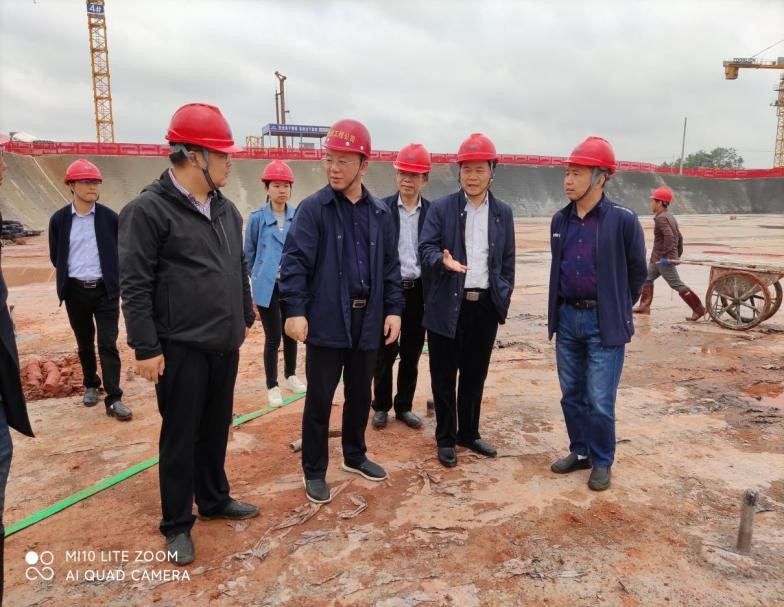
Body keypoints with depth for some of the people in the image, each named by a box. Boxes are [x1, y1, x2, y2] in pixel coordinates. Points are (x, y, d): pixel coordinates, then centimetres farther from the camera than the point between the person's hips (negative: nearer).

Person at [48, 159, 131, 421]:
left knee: (108, 345, -3)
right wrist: (69, 277, 12)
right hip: (75, 291, 2)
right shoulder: (59, 219, 0)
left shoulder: (110, 217, -3)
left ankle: (114, 399, -1)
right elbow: (56, 257, 10)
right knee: (85, 344, 15)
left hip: (106, 291, -1)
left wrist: (112, 278, 4)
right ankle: (91, 385, 34)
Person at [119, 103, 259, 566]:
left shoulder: (226, 209, 9)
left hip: (225, 344, 7)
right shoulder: (149, 209, -13)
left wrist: (246, 318, 19)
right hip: (181, 348, -6)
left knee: (217, 429, 18)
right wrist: (146, 347, -14)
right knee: (181, 436, 7)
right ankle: (177, 524, 24)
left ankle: (215, 499, 37)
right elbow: (135, 285, -13)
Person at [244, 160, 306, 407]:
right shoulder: (257, 218, -7)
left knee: (291, 333, 15)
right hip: (268, 287, -2)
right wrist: (260, 277, 9)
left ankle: (290, 376, 35)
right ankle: (272, 386, 19)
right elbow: (249, 253, 4)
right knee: (273, 338, 3)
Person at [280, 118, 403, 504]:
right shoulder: (313, 209, -6)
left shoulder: (380, 214, 7)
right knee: (319, 398, 4)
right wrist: (294, 310, -20)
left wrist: (393, 309, 5)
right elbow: (295, 262, -11)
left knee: (360, 393, 17)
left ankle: (355, 456, 37)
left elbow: (390, 266, 11)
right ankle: (314, 471, 20)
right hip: (325, 320, -4)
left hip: (367, 320, 4)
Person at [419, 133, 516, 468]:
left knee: (475, 375, 14)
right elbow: (425, 249, -7)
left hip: (486, 305, 3)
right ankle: (446, 438, 21)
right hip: (448, 305, -3)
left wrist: (504, 296, 5)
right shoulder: (440, 208, -2)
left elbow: (508, 260, 12)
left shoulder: (503, 212, 9)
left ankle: (469, 432, 30)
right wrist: (443, 261, -27)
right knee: (444, 377, 6)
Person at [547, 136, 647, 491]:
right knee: (571, 395, 14)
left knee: (600, 401, 1)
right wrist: (561, 308, 15)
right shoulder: (560, 220, 5)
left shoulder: (623, 220, -10)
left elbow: (637, 271, 1)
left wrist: (617, 309, 8)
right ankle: (580, 452, 31)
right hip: (567, 318, 5)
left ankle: (602, 462, 20)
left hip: (604, 322, -5)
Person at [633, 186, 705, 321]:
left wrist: (664, 254, -25)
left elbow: (669, 236, -31)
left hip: (664, 259, -10)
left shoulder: (661, 218, -18)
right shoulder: (670, 217, 14)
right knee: (647, 278, 17)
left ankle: (699, 309, -2)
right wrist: (678, 254, 21)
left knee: (677, 285, -6)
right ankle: (644, 306, 21)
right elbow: (679, 237, 18)